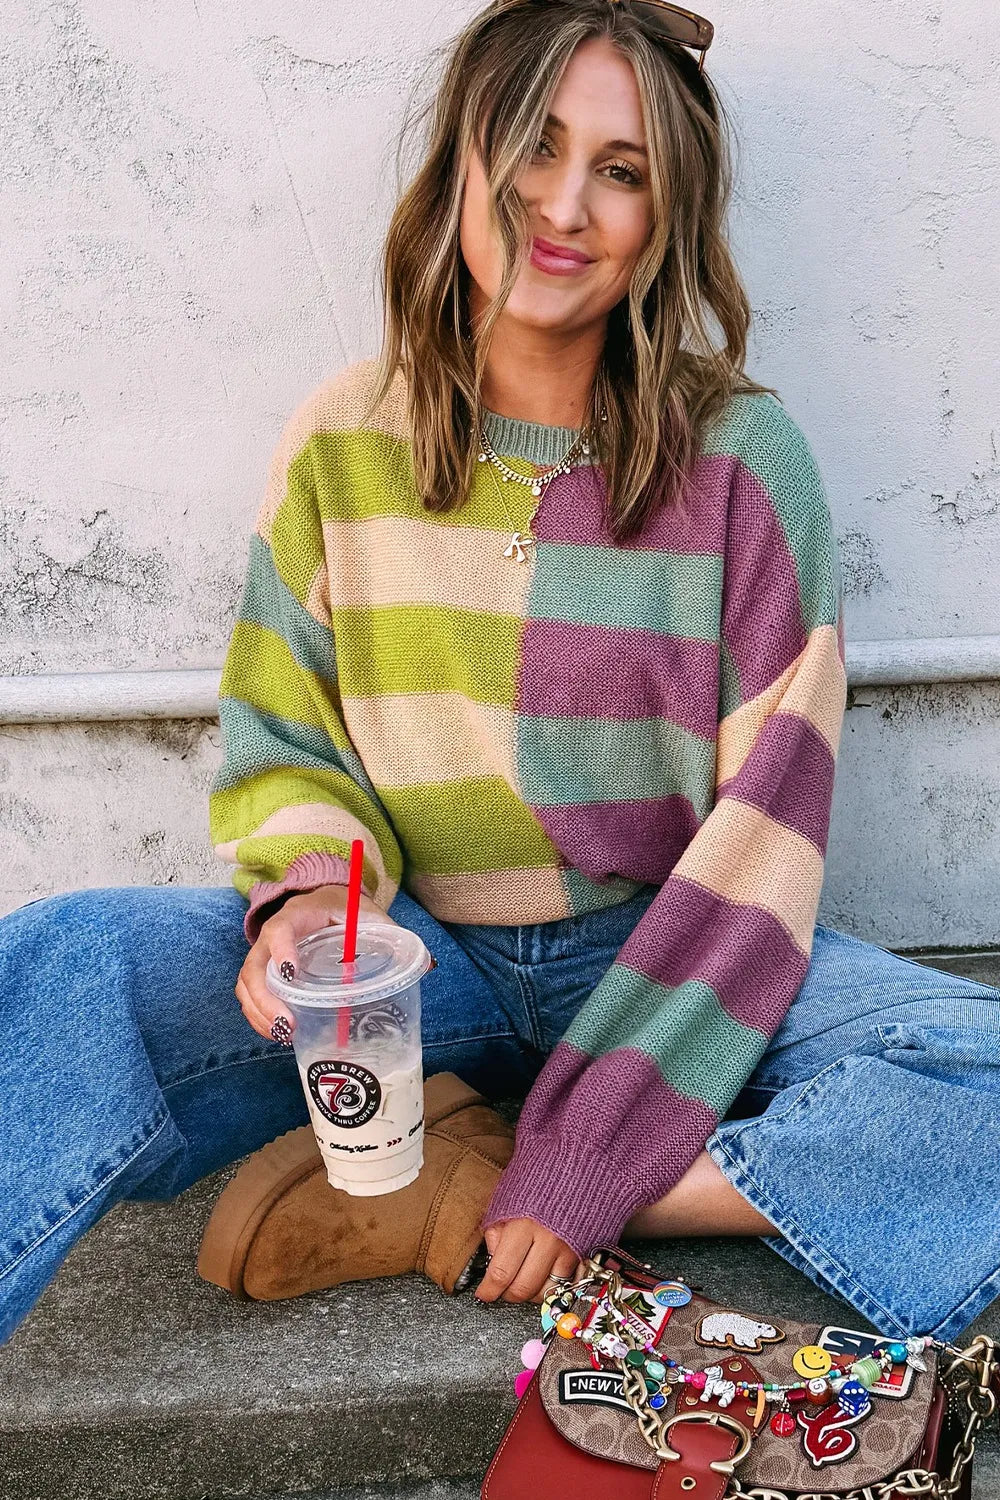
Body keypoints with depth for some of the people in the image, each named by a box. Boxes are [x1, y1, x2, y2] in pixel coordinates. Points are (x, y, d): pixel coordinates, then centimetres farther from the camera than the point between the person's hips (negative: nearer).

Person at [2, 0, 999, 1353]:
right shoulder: (342, 443, 0)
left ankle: (458, 1200, -19)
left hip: (666, 955, 1)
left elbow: (763, 828, -10)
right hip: (415, 952, 0)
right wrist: (312, 888, -18)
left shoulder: (741, 460, -7)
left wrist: (590, 1154, -16)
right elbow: (280, 738, 7)